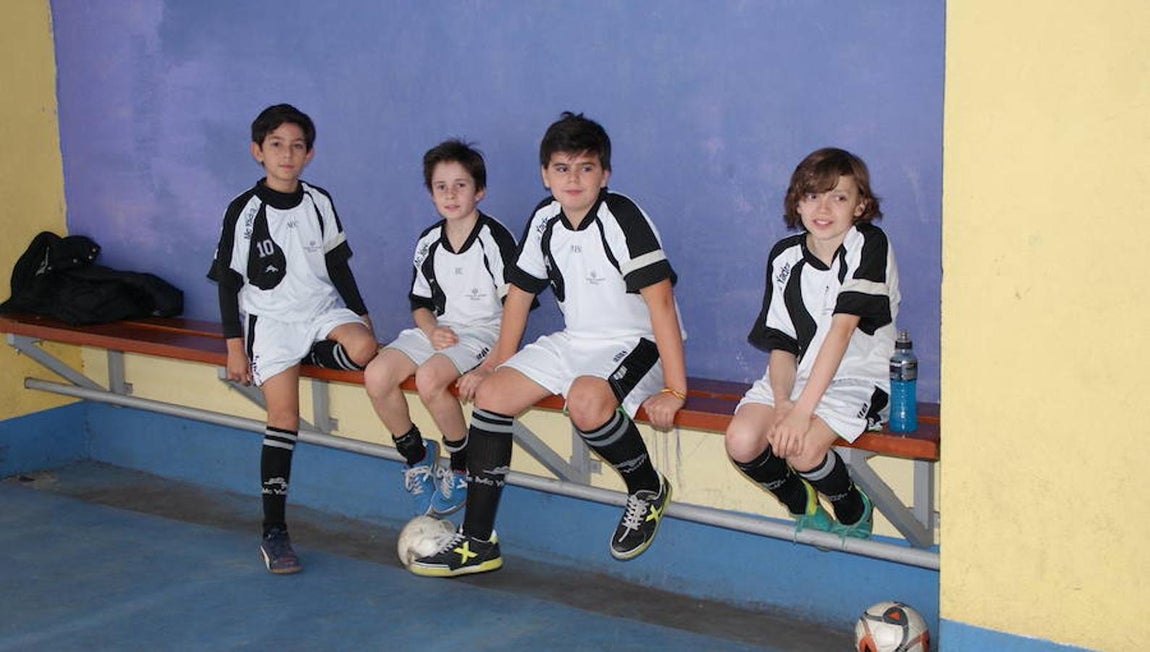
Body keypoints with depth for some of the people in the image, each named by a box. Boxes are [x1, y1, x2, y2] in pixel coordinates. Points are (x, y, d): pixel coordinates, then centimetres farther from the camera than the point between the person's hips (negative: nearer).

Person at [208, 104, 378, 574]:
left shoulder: (319, 203, 7)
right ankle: (274, 534, -11)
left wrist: (362, 316, 13)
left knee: (363, 348, -31)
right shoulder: (244, 212, -3)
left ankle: (313, 356, 4)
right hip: (271, 320, -3)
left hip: (323, 312, 3)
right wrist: (235, 345, -6)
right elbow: (228, 283, -1)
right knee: (284, 417, -16)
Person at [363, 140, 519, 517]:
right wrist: (432, 331, -8)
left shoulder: (496, 239, -8)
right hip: (438, 329, 6)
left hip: (483, 330, -6)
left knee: (429, 377, -34)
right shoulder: (427, 242, 9)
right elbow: (420, 302, 14)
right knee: (376, 376, -18)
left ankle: (463, 468, -10)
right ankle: (416, 457, 4)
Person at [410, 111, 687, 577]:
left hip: (635, 344, -7)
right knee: (491, 394, -6)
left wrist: (674, 389, -29)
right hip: (575, 343, 8)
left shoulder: (622, 218, -19)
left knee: (586, 400, -37)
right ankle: (477, 542, 0)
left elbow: (660, 301, -24)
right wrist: (497, 363, 13)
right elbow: (520, 290, 16)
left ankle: (648, 490, -7)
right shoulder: (545, 220, 3)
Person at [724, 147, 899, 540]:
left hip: (857, 378, -5)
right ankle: (803, 506, 10)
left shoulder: (869, 245, -11)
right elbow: (781, 344, 1)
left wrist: (802, 409, -27)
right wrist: (782, 403, -20)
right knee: (741, 441, -21)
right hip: (796, 375, 5)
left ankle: (853, 508, 4)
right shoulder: (785, 257, 4)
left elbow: (843, 327, -20)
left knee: (801, 447, -30)